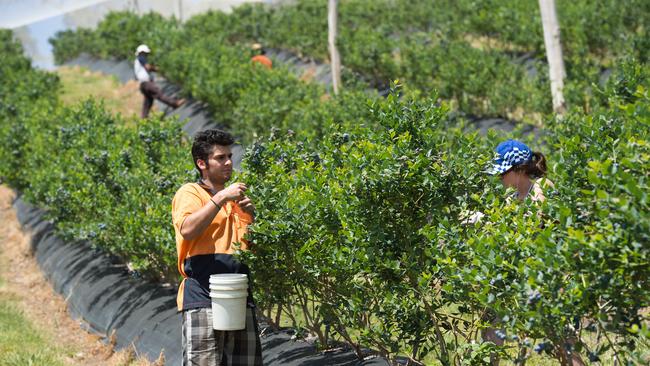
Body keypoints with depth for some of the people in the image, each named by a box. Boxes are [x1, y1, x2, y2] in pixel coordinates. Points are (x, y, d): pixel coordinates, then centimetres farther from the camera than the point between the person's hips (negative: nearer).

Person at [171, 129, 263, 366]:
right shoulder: (190, 192, 2)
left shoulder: (235, 199, 22)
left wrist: (250, 214, 6)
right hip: (203, 299, -6)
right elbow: (187, 230, -19)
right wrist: (220, 198, -18)